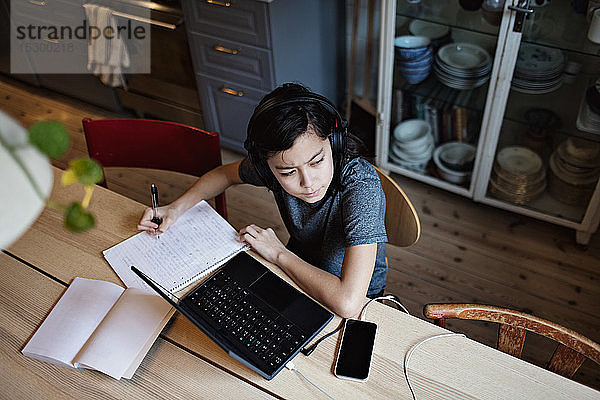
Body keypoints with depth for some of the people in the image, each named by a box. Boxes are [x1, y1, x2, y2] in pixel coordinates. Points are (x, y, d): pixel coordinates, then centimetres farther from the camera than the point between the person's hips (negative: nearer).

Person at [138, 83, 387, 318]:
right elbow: (225, 174, 6)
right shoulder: (270, 163, -19)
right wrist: (176, 208, -9)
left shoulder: (361, 186, -35)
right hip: (297, 271, 5)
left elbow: (348, 303, -43)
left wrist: (279, 253, -29)